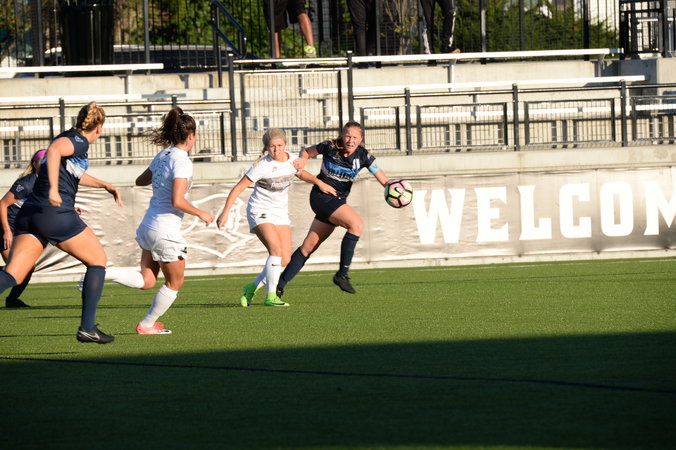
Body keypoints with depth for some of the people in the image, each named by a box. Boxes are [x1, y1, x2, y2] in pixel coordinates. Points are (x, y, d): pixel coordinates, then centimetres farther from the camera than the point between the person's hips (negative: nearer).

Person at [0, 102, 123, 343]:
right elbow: (53, 150, -26)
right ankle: (87, 328, 8)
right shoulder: (79, 142, -4)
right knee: (98, 260, 13)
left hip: (28, 214, 8)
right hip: (56, 214, -8)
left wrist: (106, 185, 47)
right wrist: (54, 189, -34)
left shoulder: (69, 138, 23)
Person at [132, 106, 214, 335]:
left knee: (147, 281, 12)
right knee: (175, 283, 12)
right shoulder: (181, 161, -17)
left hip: (148, 227, 8)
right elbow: (177, 201, -24)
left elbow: (140, 181, 22)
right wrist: (201, 214, -10)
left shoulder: (162, 155, 8)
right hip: (165, 230, -8)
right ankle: (147, 325, 18)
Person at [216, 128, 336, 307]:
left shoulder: (292, 159, -3)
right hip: (260, 211, -6)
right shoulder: (262, 166, -20)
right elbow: (238, 188, -16)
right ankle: (271, 296, -20)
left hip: (280, 212, 6)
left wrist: (319, 182, 7)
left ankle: (252, 287, 14)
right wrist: (225, 213, -20)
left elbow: (300, 173, 22)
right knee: (276, 249, -25)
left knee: (285, 259, -3)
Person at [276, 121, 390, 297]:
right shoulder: (329, 147, -12)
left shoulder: (363, 156, -6)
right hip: (321, 196, -5)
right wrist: (303, 159, -15)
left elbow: (384, 180, -10)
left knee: (309, 246, 7)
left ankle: (279, 285, 16)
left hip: (338, 202, 5)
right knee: (356, 224, -26)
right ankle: (342, 274, -23)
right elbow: (307, 151, 7)